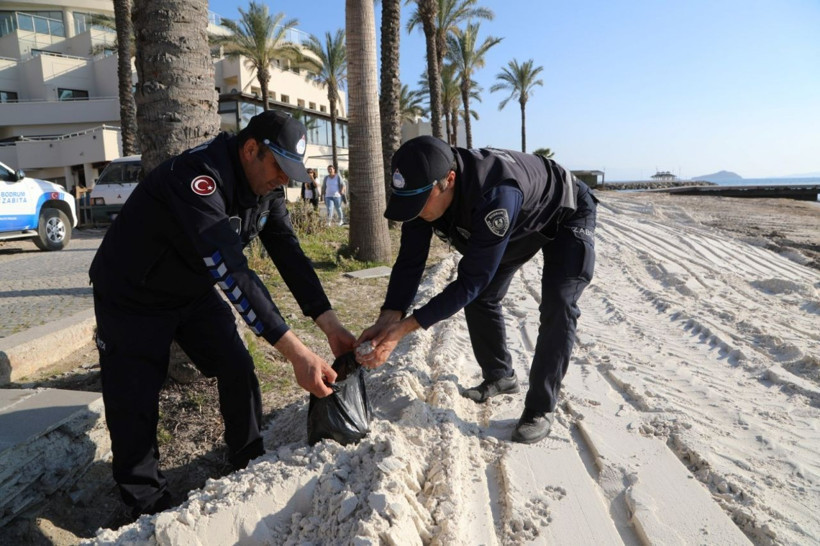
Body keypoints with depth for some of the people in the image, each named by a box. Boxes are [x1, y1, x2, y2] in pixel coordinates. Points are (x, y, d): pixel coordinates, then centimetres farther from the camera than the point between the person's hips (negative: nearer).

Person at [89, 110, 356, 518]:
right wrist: (296, 353, -46)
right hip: (132, 298, -6)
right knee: (134, 401, -1)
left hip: (194, 292, 7)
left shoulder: (266, 187, -10)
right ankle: (146, 504, 19)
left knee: (237, 369, 3)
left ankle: (251, 463, 23)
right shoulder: (198, 176, -36)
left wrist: (331, 325, -18)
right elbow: (232, 271, -44)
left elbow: (290, 256, -10)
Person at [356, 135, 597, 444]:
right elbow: (409, 262, -20)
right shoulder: (424, 189, -25)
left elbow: (470, 281, -42)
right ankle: (500, 377, 25)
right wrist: (386, 322, -32)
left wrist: (402, 329, -42)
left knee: (557, 308, -19)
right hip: (519, 224, 7)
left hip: (565, 217, -6)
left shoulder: (495, 195, -47)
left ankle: (540, 409, -5)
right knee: (481, 298, 4)